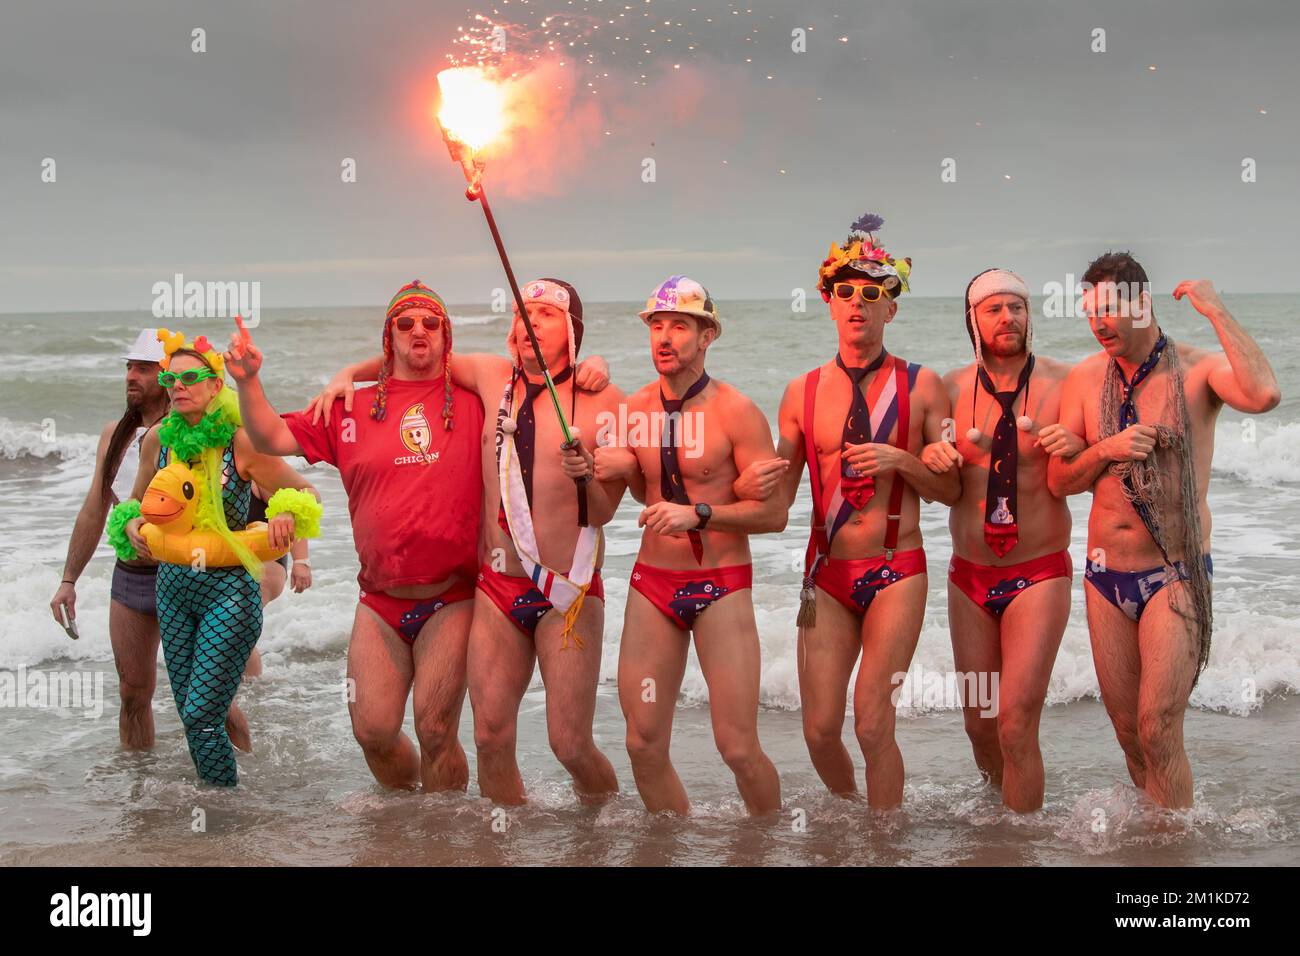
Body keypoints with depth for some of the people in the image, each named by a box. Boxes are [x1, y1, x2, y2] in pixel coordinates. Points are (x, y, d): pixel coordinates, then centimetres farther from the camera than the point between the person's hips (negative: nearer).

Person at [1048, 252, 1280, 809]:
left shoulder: (1198, 370, -9)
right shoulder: (1085, 379, 4)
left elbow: (1264, 396, -32)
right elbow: (1058, 481, 6)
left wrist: (1216, 311, -24)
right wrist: (1105, 451, -14)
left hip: (1175, 575, -4)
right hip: (1105, 575, 5)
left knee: (1158, 731, -10)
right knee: (1127, 730, 12)